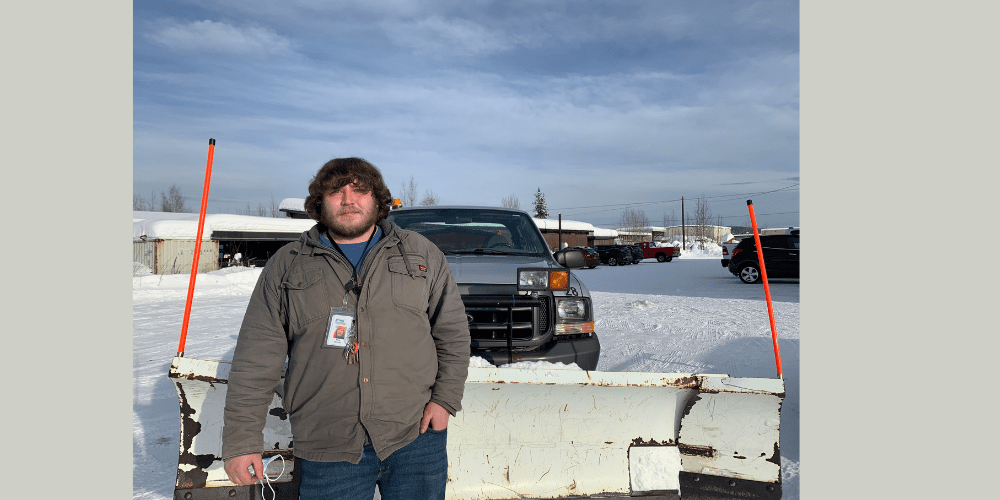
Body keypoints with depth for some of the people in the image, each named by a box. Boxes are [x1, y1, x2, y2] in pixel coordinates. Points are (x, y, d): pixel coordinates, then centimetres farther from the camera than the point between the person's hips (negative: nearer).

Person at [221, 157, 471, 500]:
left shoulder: (421, 254, 7)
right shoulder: (286, 266, 5)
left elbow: (453, 330, 9)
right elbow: (256, 361, 3)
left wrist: (446, 398, -1)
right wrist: (241, 440, -1)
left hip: (416, 437, 1)